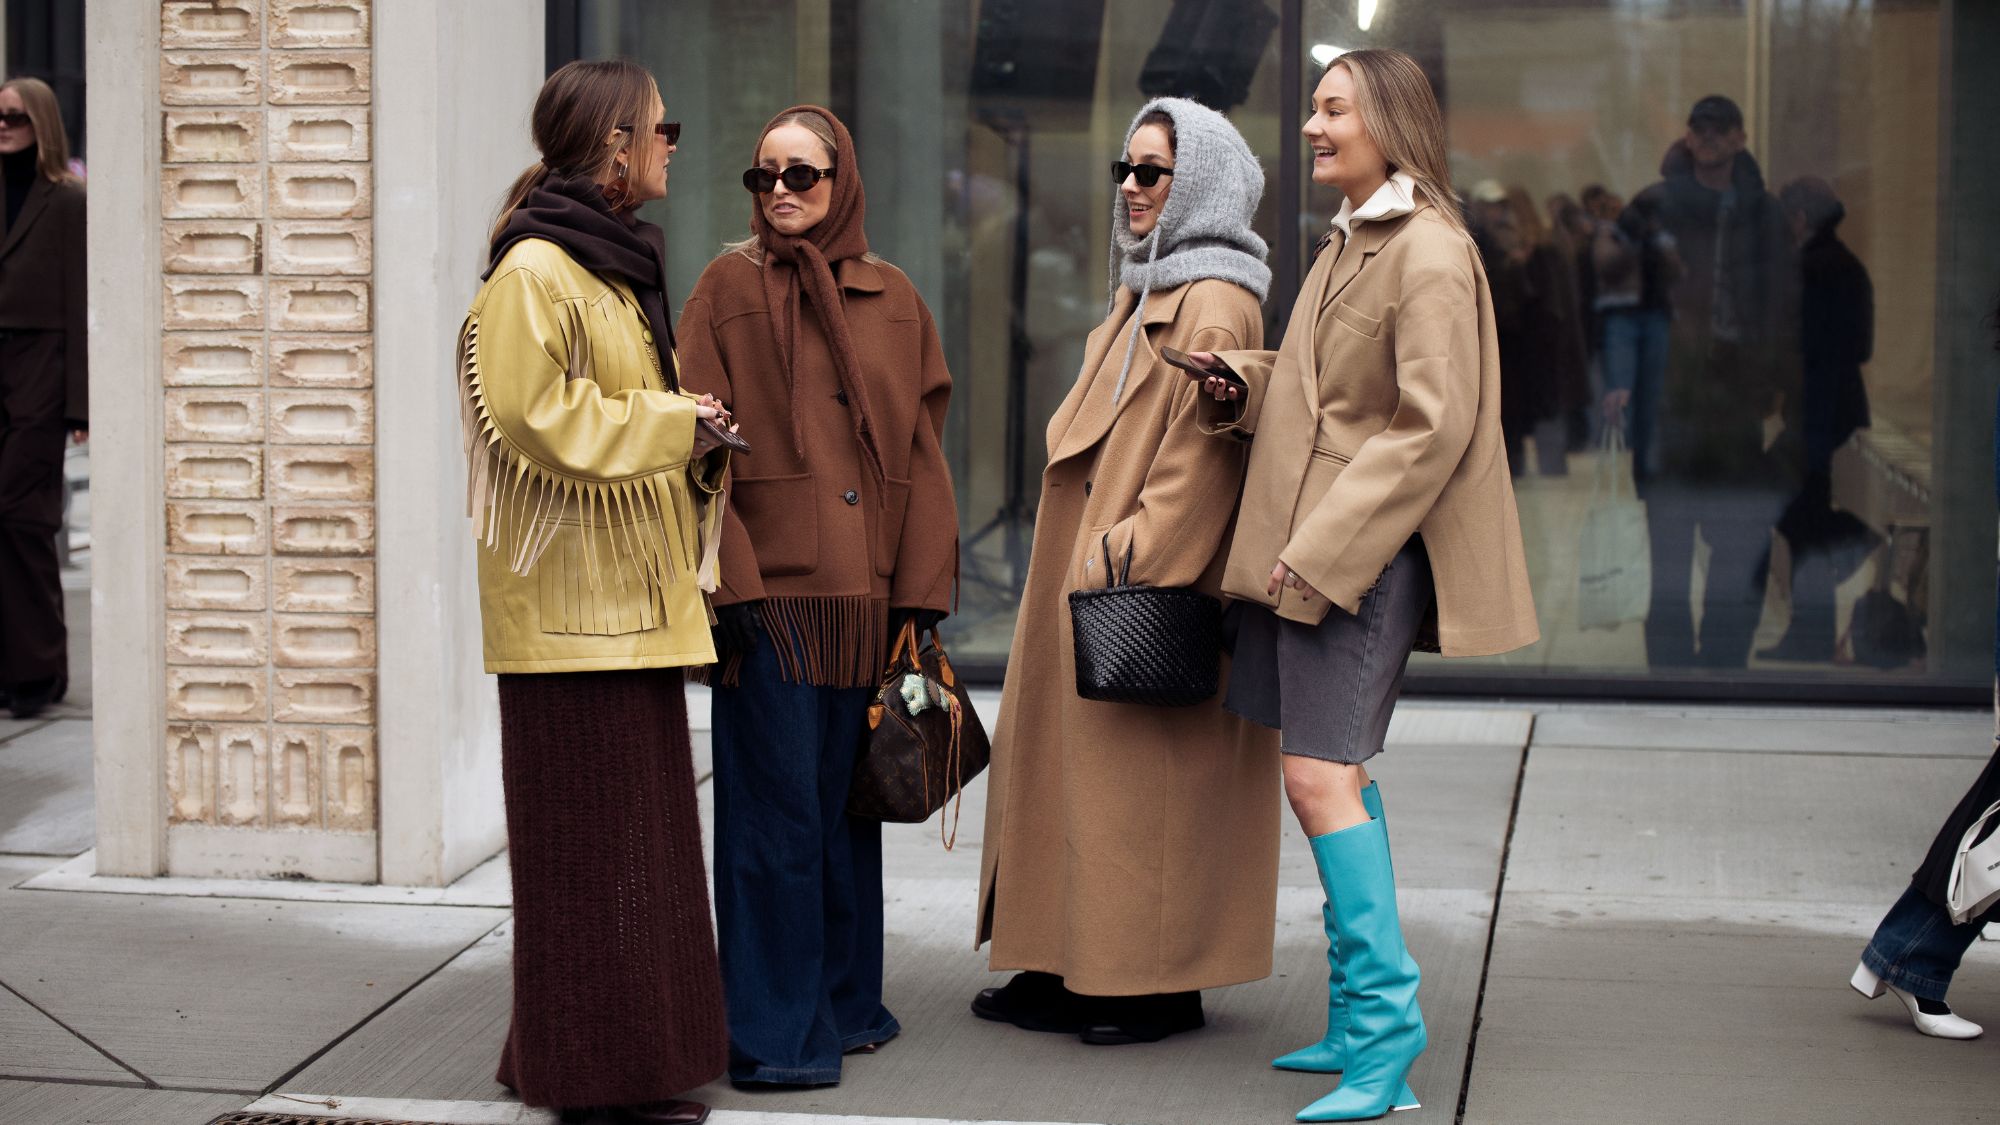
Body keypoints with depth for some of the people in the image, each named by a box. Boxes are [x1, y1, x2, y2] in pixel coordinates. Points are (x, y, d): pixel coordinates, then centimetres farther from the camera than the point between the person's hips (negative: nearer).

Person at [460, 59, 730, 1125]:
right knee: (591, 836, -5)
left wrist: (691, 431, 9)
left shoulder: (614, 262, 19)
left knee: (639, 828, 13)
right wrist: (672, 424, -13)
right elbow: (533, 416, -22)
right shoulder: (535, 270, -13)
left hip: (630, 593, 10)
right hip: (572, 602, -10)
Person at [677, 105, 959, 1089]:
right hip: (770, 591, -4)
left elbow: (923, 454, 12)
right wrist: (727, 582, -14)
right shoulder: (729, 288, 2)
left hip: (866, 596, 4)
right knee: (777, 810, -4)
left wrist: (923, 594, 3)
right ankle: (774, 1033, 2)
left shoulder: (894, 300, 13)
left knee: (848, 799, 11)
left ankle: (845, 1001, 23)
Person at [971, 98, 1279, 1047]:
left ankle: (1164, 985, 3)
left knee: (1149, 772, -5)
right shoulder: (1147, 292, 17)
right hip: (1092, 574, 10)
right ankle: (1072, 969, 18)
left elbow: (1200, 457, -20)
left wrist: (1136, 559, -21)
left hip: (1159, 585, -10)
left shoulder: (1215, 305, -14)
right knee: (1076, 756, 11)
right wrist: (1093, 559, 17)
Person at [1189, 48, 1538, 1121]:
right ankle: (1360, 1022, 20)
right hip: (1311, 544, 10)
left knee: (1319, 774, -15)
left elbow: (1431, 428, -19)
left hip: (1370, 550, -10)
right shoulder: (1347, 245, 17)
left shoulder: (1429, 251, -13)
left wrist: (1320, 549, -20)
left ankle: (1383, 1033, -12)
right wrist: (1243, 380, 3)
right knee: (1338, 772, 12)